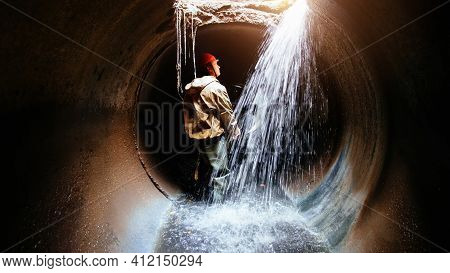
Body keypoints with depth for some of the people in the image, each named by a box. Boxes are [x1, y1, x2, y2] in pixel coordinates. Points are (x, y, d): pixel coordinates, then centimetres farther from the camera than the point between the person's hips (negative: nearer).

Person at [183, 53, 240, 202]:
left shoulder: (190, 89, 8)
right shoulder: (216, 88, -16)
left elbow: (187, 112, 13)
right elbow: (227, 114, -13)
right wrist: (235, 133, 1)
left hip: (198, 136, 8)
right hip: (214, 137, -8)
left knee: (205, 166, 22)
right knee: (218, 171, 4)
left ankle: (205, 195, 36)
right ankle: (215, 203, 12)